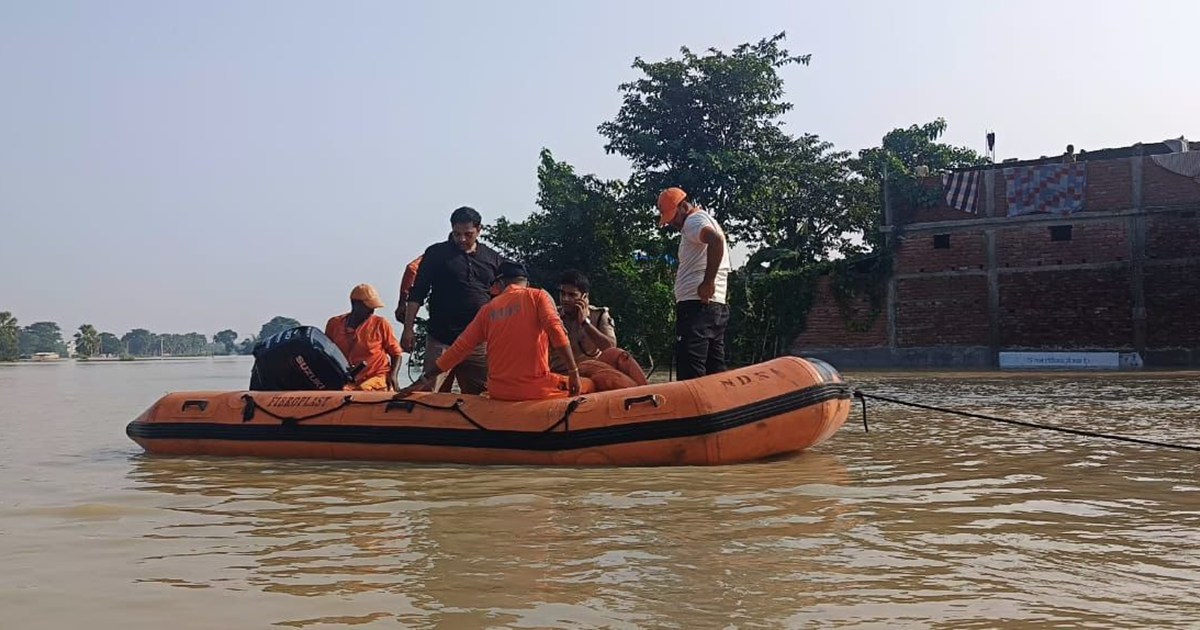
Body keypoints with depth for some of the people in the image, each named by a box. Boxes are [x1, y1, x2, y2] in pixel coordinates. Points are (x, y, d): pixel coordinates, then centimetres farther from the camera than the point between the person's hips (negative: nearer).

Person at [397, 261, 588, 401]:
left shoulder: (488, 309, 11)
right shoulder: (538, 296, 1)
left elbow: (460, 347, 10)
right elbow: (556, 331, -14)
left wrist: (427, 378, 15)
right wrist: (573, 371, -12)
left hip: (498, 392, 5)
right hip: (535, 388, -4)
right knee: (589, 385, 15)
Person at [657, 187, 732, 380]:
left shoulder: (694, 221, -6)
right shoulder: (706, 222, 25)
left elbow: (716, 240, -26)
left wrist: (708, 282, -23)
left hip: (696, 306, -10)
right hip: (717, 306, 10)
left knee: (690, 374, -13)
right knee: (715, 371, 10)